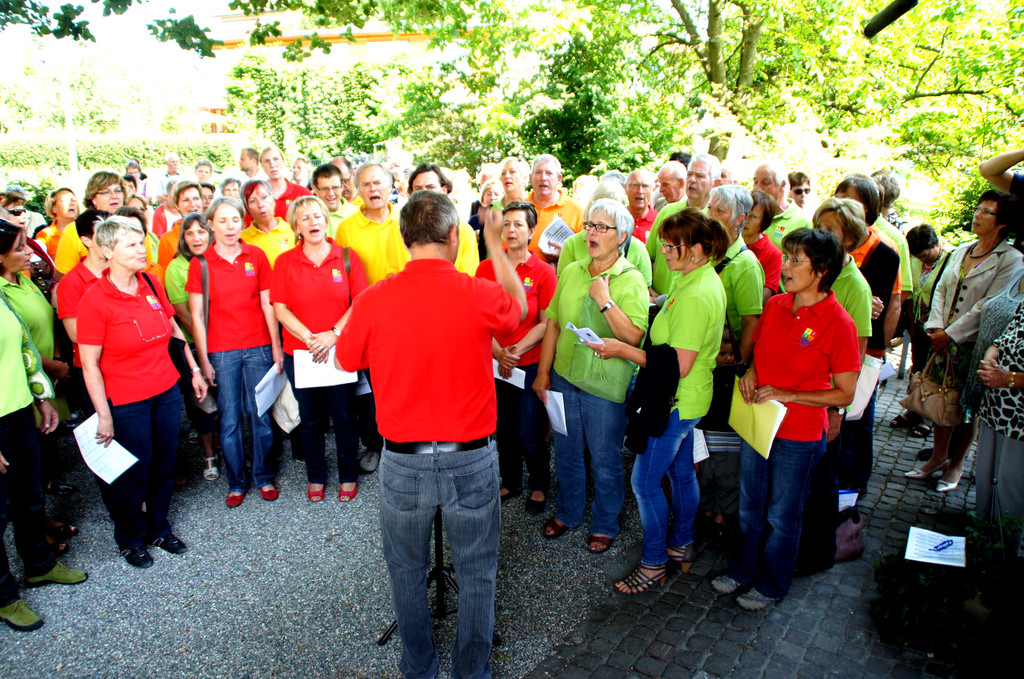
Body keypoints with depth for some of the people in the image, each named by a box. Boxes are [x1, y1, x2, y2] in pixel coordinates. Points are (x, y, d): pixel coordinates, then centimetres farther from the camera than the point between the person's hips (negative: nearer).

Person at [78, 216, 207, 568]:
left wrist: (194, 370, 14)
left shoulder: (151, 284, 1)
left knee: (164, 466, 16)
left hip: (167, 392, 5)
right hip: (126, 402, -5)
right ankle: (130, 539, 33)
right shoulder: (94, 300, -15)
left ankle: (158, 527, 39)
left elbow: (173, 329, 14)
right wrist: (104, 415, -13)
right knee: (134, 473, 9)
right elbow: (89, 364, -13)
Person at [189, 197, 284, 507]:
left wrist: (277, 347, 3)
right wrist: (203, 359, -2)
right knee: (229, 421, 5)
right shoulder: (200, 263, 0)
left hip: (258, 347, 1)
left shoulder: (256, 256, 3)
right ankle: (236, 483, 21)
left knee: (261, 416, 5)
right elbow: (196, 314, 1)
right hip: (221, 351, 0)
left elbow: (267, 304, 5)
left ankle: (264, 477, 23)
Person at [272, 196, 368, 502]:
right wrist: (309, 337, -13)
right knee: (310, 419, 12)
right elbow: (280, 308, -1)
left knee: (344, 417, 7)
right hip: (300, 352, 1)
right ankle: (315, 477, 30)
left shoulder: (347, 257, 1)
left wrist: (334, 333, -14)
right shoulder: (285, 262, 3)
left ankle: (348, 476, 26)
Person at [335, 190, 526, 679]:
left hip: (402, 460, 1)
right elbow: (519, 306, 11)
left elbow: (345, 361, 7)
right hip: (470, 459, -1)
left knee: (407, 572, 22)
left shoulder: (373, 300, -11)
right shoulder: (480, 295, -14)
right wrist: (494, 245, 20)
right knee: (476, 575, 19)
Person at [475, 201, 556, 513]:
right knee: (504, 428, 14)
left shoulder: (543, 272, -6)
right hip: (495, 362, 3)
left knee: (529, 434, 1)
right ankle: (511, 482, 37)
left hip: (531, 362, -3)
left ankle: (540, 485, 28)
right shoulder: (486, 268, 1)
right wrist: (498, 353, -11)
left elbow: (546, 323, -7)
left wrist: (516, 351, -15)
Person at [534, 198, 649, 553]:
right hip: (564, 377, 5)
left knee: (605, 461, 10)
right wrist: (543, 372, 8)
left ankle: (605, 525, 33)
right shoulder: (571, 271, 5)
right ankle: (567, 513, 42)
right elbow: (553, 323, 9)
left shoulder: (631, 280, -9)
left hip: (606, 386, -4)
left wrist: (605, 300, -22)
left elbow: (634, 336, -19)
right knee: (566, 453, 19)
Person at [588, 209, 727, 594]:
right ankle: (682, 546, 40)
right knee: (681, 473, 22)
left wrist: (623, 350, -24)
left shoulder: (695, 295, -27)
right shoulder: (706, 280, 5)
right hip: (686, 399, 10)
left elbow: (678, 366, -27)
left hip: (676, 403, -10)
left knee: (644, 482, 1)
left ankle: (654, 565, 17)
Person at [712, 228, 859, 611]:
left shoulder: (838, 324, -17)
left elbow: (845, 393, -13)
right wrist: (751, 372, -6)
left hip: (799, 436, -5)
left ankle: (771, 585, 36)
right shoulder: (774, 306, -1)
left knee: (781, 516, 14)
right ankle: (743, 569, 42)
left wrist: (787, 395, -20)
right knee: (750, 507, 21)